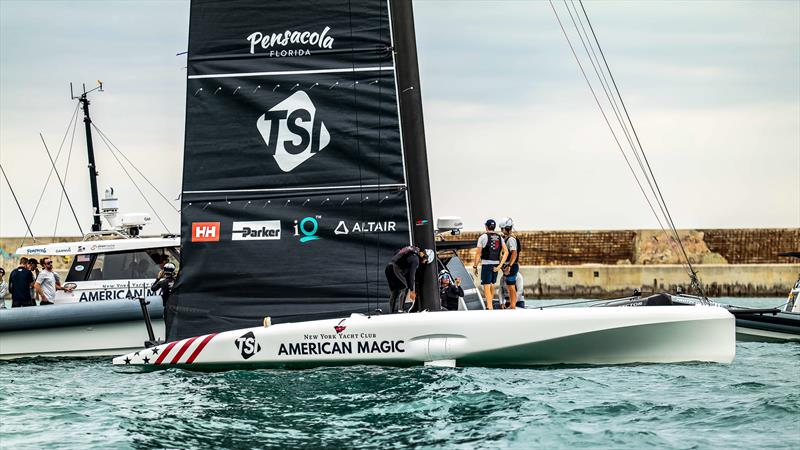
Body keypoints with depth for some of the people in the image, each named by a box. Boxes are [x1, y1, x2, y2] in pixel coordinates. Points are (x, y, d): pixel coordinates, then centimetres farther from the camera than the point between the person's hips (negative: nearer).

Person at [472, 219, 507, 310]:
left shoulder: (483, 237, -6)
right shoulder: (500, 237, 9)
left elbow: (478, 253, -7)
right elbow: (506, 252, 0)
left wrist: (475, 266, 0)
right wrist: (500, 265, -3)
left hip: (486, 263, -5)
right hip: (496, 264, 5)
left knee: (486, 285, -7)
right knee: (492, 284, 21)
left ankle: (489, 307, -19)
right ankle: (490, 304, 34)